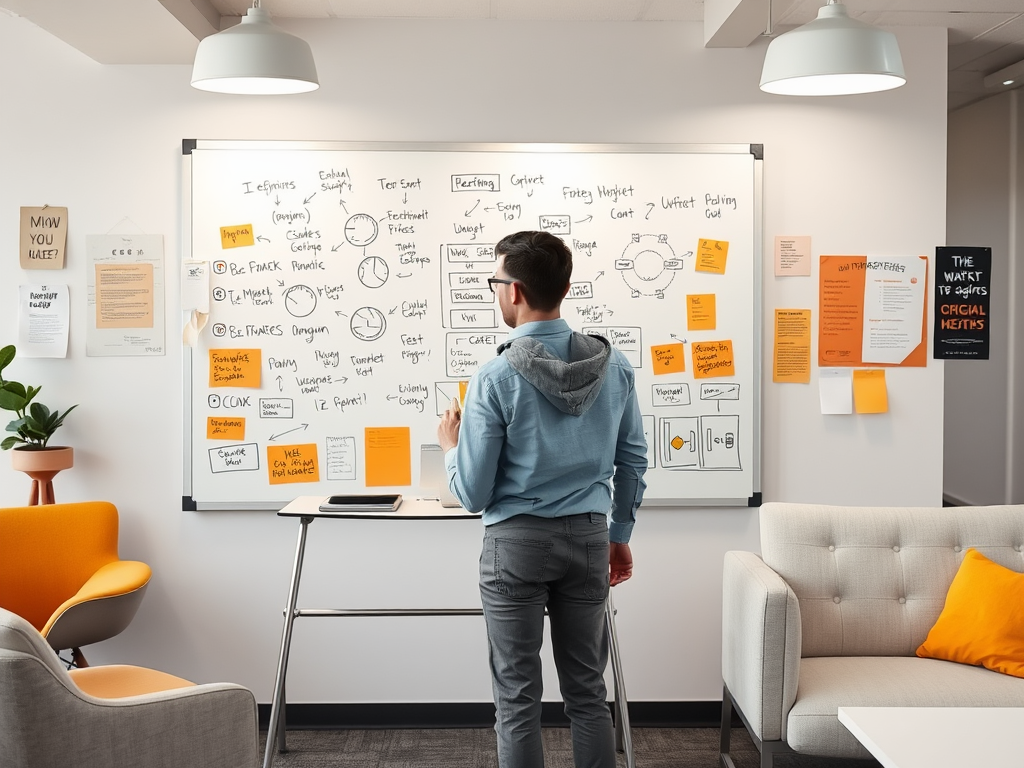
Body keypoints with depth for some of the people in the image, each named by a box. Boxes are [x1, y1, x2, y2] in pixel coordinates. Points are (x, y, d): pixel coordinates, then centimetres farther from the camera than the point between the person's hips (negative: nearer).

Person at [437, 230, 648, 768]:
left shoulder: (496, 377, -15)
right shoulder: (614, 365, -2)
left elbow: (473, 493, -11)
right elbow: (632, 463, 8)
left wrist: (451, 445, 8)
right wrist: (620, 534, 21)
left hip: (516, 542, -4)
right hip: (588, 537, 4)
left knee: (518, 698, 6)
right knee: (586, 690, 14)